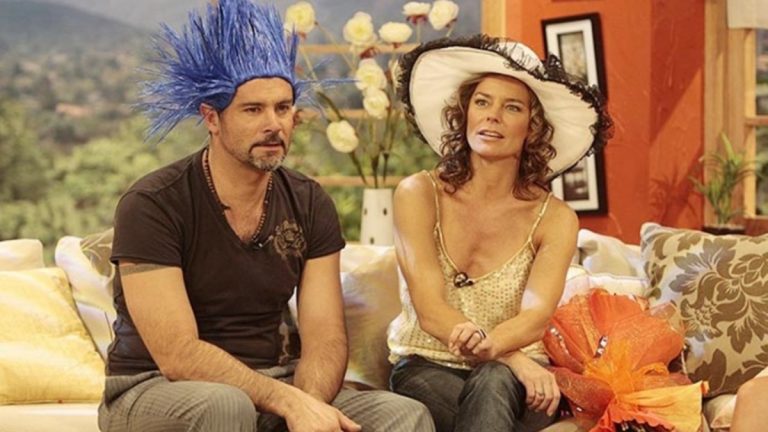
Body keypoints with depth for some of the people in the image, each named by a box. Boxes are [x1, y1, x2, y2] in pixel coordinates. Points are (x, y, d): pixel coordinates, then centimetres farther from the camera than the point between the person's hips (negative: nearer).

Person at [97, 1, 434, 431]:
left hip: (266, 382, 4)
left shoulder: (310, 204, 1)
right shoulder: (152, 205, -15)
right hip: (155, 391, -4)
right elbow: (178, 355, -20)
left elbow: (325, 337, -4)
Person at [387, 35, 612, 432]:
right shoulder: (419, 195, -3)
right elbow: (429, 309, -14)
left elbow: (535, 317, -15)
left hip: (512, 375, 2)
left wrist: (490, 344, -40)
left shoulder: (554, 219, 0)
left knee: (492, 386, -36)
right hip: (427, 368, -2)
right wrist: (513, 358, -31)